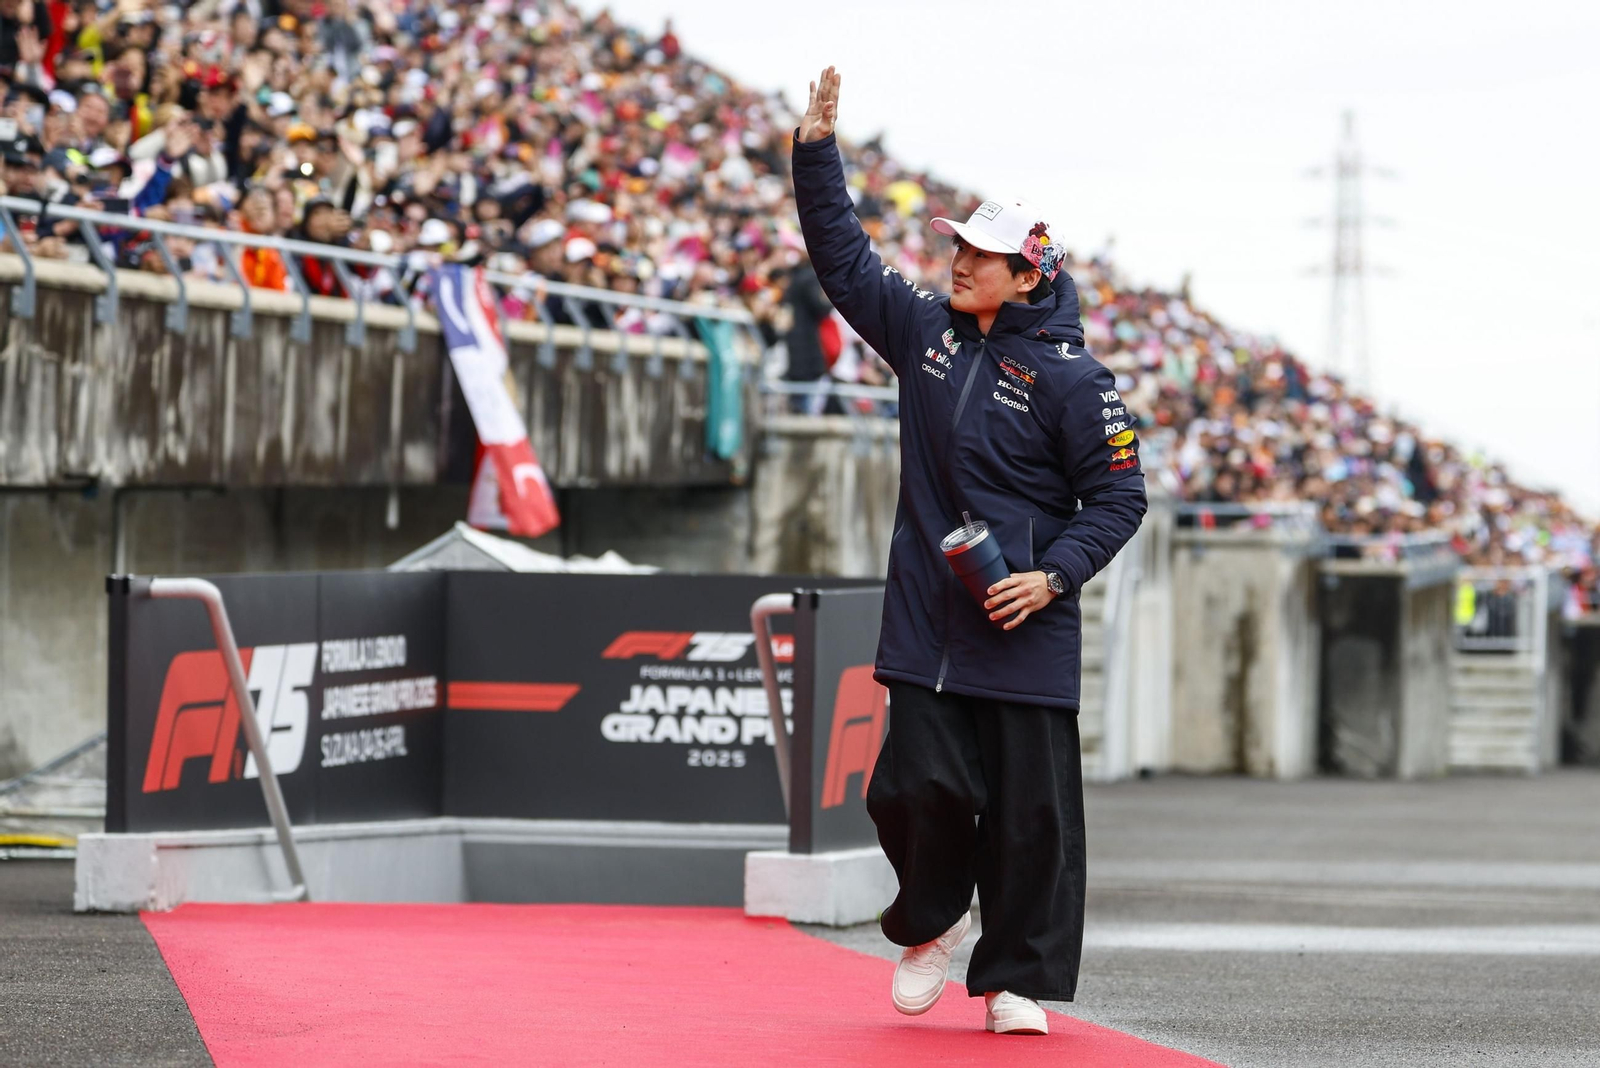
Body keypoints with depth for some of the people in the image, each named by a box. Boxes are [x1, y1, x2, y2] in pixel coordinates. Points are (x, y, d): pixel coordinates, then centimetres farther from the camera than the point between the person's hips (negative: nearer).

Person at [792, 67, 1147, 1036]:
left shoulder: (1070, 376, -7)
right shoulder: (925, 330, 8)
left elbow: (1119, 496, -5)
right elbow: (844, 258, 14)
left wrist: (1054, 575, -16)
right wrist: (818, 152, 5)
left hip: (1026, 629, -4)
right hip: (927, 621, 4)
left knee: (1030, 808, -1)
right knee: (921, 785, 0)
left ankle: (1018, 977, 9)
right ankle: (931, 922, 27)